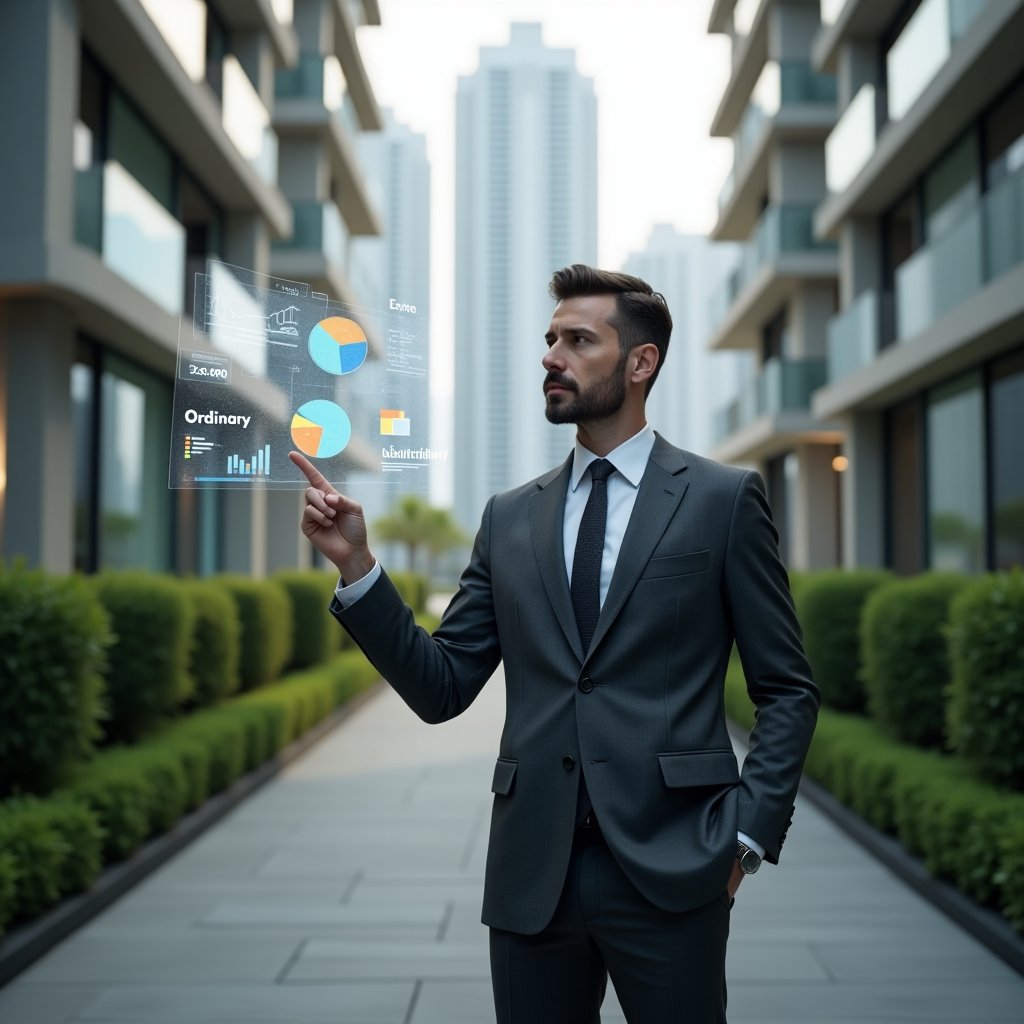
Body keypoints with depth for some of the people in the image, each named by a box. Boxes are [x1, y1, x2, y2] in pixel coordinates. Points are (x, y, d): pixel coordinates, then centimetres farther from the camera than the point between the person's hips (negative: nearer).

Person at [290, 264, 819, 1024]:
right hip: (531, 874, 3)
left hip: (669, 870, -3)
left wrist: (748, 833, -9)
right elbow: (442, 688, 6)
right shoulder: (510, 518, 10)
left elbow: (788, 690, 1)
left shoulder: (722, 499, 0)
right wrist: (356, 565, -4)